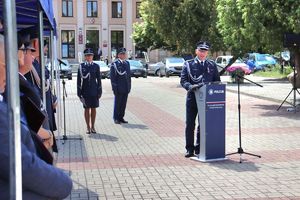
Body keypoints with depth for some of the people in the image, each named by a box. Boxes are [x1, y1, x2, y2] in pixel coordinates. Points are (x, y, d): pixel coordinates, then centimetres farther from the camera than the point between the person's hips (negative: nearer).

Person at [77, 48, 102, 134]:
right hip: (85, 91, -1)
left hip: (94, 91, 1)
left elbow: (99, 79, 4)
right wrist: (79, 92, -4)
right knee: (87, 109, 4)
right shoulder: (81, 66, 1)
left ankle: (92, 126, 16)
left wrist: (99, 91, 0)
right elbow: (79, 79, 1)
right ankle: (88, 127, 13)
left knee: (93, 108, 6)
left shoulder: (96, 66, 2)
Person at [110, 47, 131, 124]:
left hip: (126, 88, 6)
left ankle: (121, 117, 20)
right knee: (117, 104, 3)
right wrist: (114, 88, -13)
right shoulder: (114, 64, -7)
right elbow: (112, 77, -9)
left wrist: (129, 86, 11)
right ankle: (116, 118, 13)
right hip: (119, 88, -6)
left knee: (123, 104, 10)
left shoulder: (127, 63, 13)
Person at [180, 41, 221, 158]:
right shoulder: (188, 64, 5)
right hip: (192, 97, -2)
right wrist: (190, 86, -21)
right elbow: (183, 80, -2)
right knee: (190, 125, 1)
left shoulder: (212, 65, 12)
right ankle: (189, 149, 10)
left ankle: (199, 148, 19)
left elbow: (217, 81, 13)